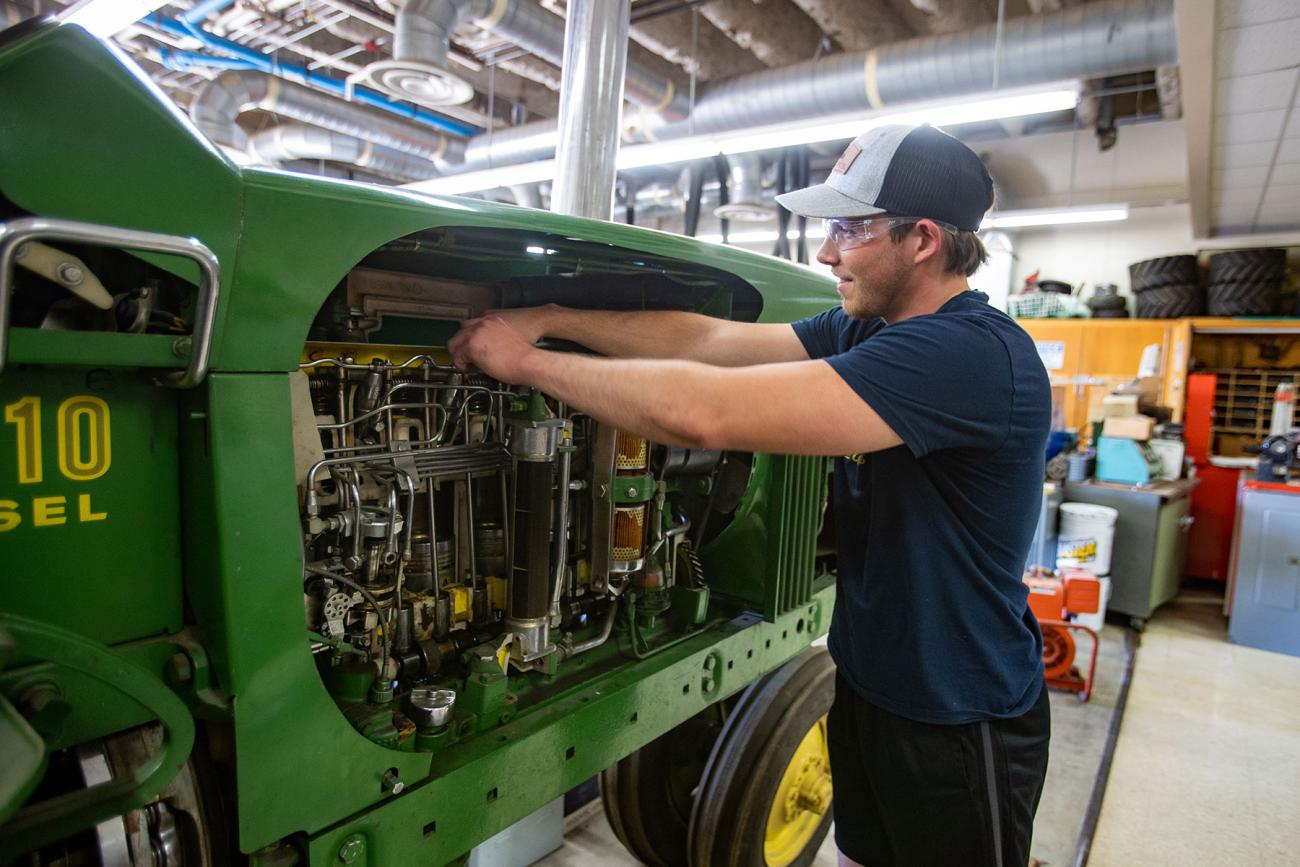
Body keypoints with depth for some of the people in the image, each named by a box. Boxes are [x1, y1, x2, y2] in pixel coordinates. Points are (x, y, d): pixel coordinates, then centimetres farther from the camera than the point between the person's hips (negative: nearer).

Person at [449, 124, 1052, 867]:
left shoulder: (975, 353, -30)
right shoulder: (865, 328, 1)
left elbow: (705, 412, -36)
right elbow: (711, 339, -2)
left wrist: (528, 362, -24)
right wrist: (548, 318, -7)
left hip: (960, 720, -7)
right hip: (868, 681, 8)